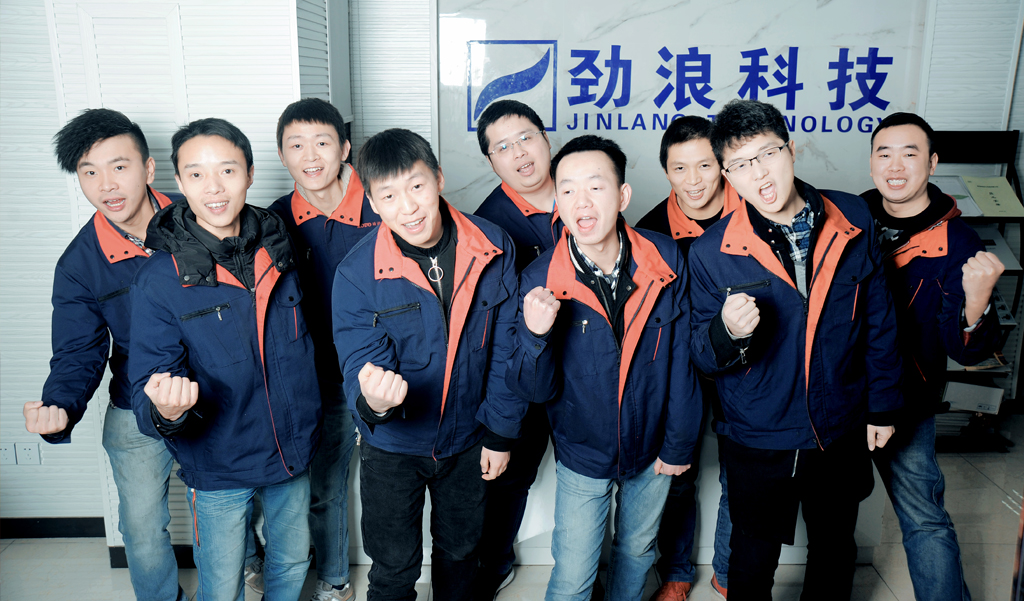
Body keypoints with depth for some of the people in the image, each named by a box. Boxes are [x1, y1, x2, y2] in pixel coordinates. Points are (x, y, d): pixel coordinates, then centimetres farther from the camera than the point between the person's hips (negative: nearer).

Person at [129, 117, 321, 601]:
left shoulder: (280, 254, -5)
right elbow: (149, 385, -17)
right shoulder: (158, 280, -16)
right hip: (219, 469, -3)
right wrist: (165, 409, -39)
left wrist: (309, 425, 10)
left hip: (293, 453, 4)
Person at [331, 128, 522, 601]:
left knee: (459, 552, 24)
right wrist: (372, 400, -46)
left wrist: (500, 431, -2)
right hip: (392, 447, -2)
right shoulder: (356, 274, -20)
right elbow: (361, 366, -22)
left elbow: (505, 349, -6)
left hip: (468, 439, 2)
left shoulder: (494, 249, -15)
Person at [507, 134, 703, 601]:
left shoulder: (666, 261, -16)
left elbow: (682, 357, -5)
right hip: (582, 456, -2)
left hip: (652, 450, 2)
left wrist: (680, 442, -1)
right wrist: (534, 335, -37)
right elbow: (535, 391, -17)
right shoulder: (540, 281, -19)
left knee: (637, 552, 25)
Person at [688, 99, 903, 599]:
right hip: (758, 441, -2)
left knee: (835, 552, 24)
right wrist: (727, 332, -32)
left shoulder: (853, 220, -7)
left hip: (842, 434, 3)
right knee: (754, 559, 17)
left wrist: (883, 403, 7)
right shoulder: (710, 253, -15)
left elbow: (878, 317, 4)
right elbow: (703, 358, -10)